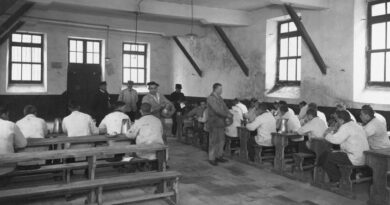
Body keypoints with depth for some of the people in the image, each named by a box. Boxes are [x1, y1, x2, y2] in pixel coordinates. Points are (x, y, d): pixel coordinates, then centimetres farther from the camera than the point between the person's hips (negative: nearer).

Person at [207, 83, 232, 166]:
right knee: (214, 141, -2)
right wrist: (227, 115, -16)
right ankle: (211, 158, 8)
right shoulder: (210, 98, -12)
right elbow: (217, 110, -20)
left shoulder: (220, 98, 15)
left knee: (221, 141, 11)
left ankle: (219, 156, 22)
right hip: (214, 123, -8)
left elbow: (225, 108, 13)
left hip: (221, 122, 8)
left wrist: (230, 115, -5)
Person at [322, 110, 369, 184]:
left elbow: (336, 139, -22)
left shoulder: (345, 127, -16)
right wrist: (332, 132, 14)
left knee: (326, 157, -2)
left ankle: (336, 180, 11)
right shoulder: (356, 125, 15)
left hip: (355, 160, -10)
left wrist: (327, 134, -4)